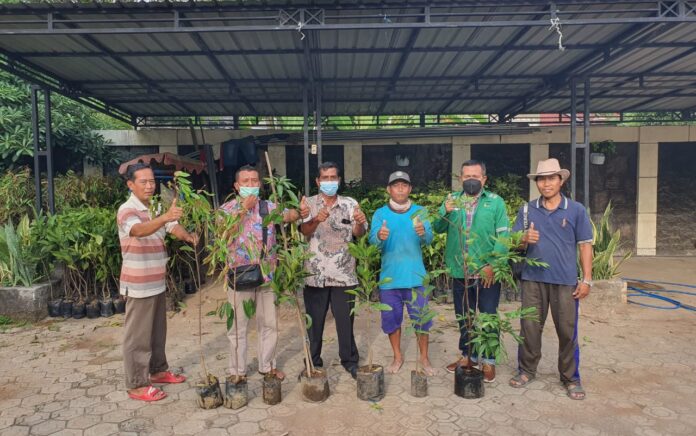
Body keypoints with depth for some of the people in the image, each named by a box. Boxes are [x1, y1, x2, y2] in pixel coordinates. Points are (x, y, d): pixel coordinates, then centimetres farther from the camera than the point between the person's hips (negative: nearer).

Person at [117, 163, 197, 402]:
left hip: (157, 283, 8)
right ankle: (137, 385, 12)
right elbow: (139, 230, -37)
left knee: (158, 331, 19)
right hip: (138, 286, -8)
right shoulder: (127, 210, -16)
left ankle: (157, 370, 33)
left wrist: (187, 235, -25)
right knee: (138, 336, 1)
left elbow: (173, 227, -2)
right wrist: (164, 217, -55)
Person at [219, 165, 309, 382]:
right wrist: (244, 209, -20)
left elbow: (286, 215, -15)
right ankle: (237, 370, 23)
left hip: (266, 275, 2)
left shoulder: (269, 207, 4)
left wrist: (299, 213, -37)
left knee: (269, 324, 13)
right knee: (238, 327, 8)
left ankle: (268, 366, 30)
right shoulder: (227, 208, -1)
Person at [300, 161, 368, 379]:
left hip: (343, 273, 1)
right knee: (314, 320, 10)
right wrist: (316, 220, -35)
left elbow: (358, 234, -4)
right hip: (315, 273, 0)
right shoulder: (308, 203, 2)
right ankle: (313, 362, 25)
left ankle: (350, 360, 25)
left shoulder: (350, 204, 5)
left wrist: (360, 223, -27)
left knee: (345, 319, 8)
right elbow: (304, 231, -13)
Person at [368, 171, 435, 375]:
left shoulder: (420, 211, 1)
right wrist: (380, 237, -37)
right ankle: (398, 357, 31)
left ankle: (424, 358, 25)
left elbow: (429, 238, -12)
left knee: (421, 318, 6)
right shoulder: (380, 213, 1)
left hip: (415, 276, 0)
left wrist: (423, 233, -36)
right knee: (391, 318, 11)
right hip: (389, 278, 1)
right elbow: (372, 241, -13)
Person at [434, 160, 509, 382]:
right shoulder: (452, 200, 6)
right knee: (463, 318, 16)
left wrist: (492, 265, -16)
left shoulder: (495, 202, -3)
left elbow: (503, 236, -8)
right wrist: (445, 212, -25)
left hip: (487, 273, -3)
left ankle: (488, 361, 20)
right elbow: (438, 227, -5)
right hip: (460, 272, 3)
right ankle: (468, 356, 32)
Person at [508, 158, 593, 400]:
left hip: (566, 281, -1)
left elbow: (585, 246, 2)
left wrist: (587, 279, -3)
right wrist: (524, 239, -17)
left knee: (567, 331, 6)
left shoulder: (576, 210, 1)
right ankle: (527, 370, 25)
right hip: (533, 279, 2)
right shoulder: (527, 210, 5)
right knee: (530, 327, 8)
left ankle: (570, 378, 22)